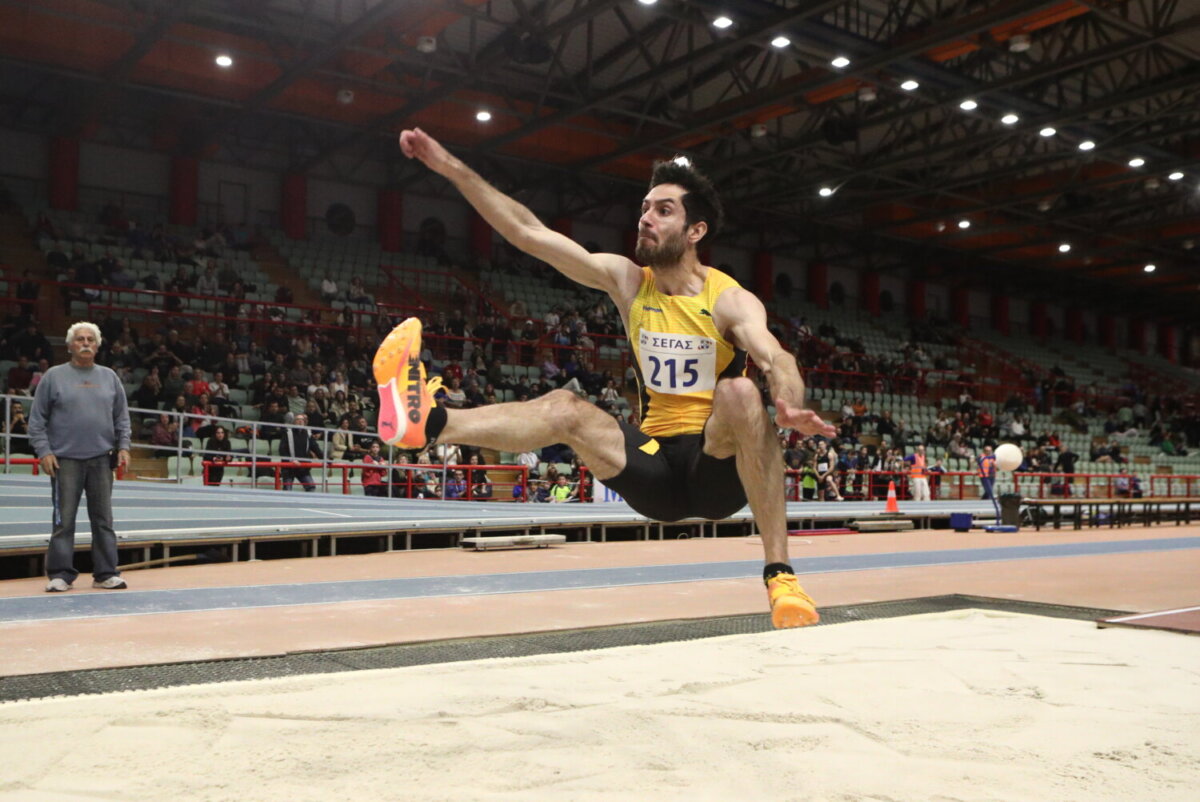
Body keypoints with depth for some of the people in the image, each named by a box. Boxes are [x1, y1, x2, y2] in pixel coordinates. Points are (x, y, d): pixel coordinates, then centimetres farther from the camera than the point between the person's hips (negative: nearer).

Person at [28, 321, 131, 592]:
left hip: (101, 460, 3)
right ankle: (60, 574, 7)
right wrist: (43, 450, -6)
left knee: (103, 519, 5)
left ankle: (106, 573, 11)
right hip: (65, 460, -2)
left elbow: (122, 417, 15)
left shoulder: (109, 377, 12)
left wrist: (123, 446, 4)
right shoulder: (54, 376, 4)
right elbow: (37, 419, 3)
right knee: (63, 520, -1)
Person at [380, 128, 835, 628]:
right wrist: (453, 168, -3)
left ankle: (778, 575, -35)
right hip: (657, 472, 4)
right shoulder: (628, 282, 4)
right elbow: (529, 232, 2)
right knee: (565, 408, -15)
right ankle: (427, 422, -31)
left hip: (720, 469, -4)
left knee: (738, 391, -33)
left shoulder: (729, 300, -8)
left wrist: (790, 406, -52)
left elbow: (775, 359, -28)